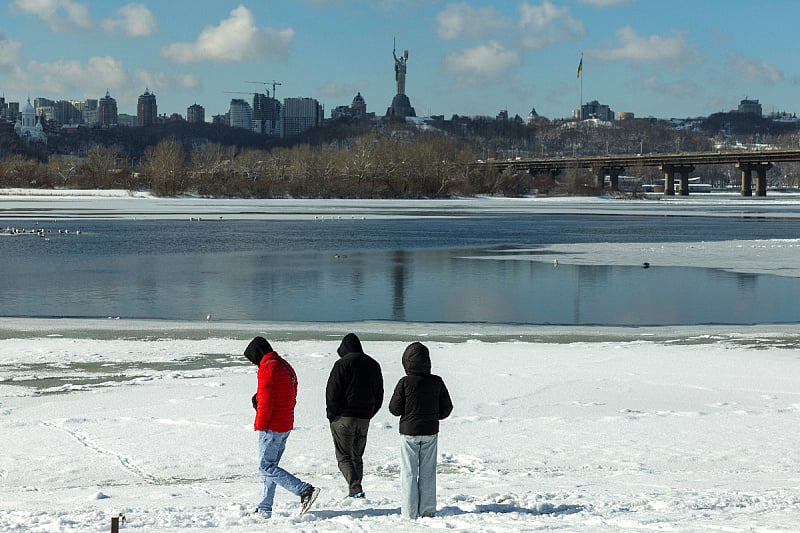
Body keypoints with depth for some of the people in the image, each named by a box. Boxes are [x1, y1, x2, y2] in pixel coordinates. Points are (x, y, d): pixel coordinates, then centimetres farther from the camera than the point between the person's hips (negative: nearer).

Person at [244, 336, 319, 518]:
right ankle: (265, 509, 14)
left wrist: (261, 425, -11)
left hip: (271, 427, -10)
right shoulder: (286, 366, 15)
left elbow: (266, 401, -19)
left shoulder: (267, 368, -14)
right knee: (270, 466, 13)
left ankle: (305, 490, -15)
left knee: (266, 467, -7)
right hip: (286, 426, 10)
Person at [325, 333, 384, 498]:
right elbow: (379, 396, 15)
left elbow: (332, 392, -12)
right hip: (364, 419, 6)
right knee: (357, 456, 17)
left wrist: (331, 415, -3)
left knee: (344, 456, -2)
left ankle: (355, 488, -18)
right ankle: (355, 491, 17)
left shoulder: (342, 364, -9)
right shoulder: (373, 365, 11)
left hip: (343, 418, -6)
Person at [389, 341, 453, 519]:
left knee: (409, 473, 4)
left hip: (409, 432, -2)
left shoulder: (405, 383, -13)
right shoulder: (437, 382, -5)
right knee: (428, 473, 11)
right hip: (430, 432, 2)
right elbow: (447, 408, 2)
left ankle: (410, 513, 3)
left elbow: (394, 409, -7)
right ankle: (427, 511, 11)